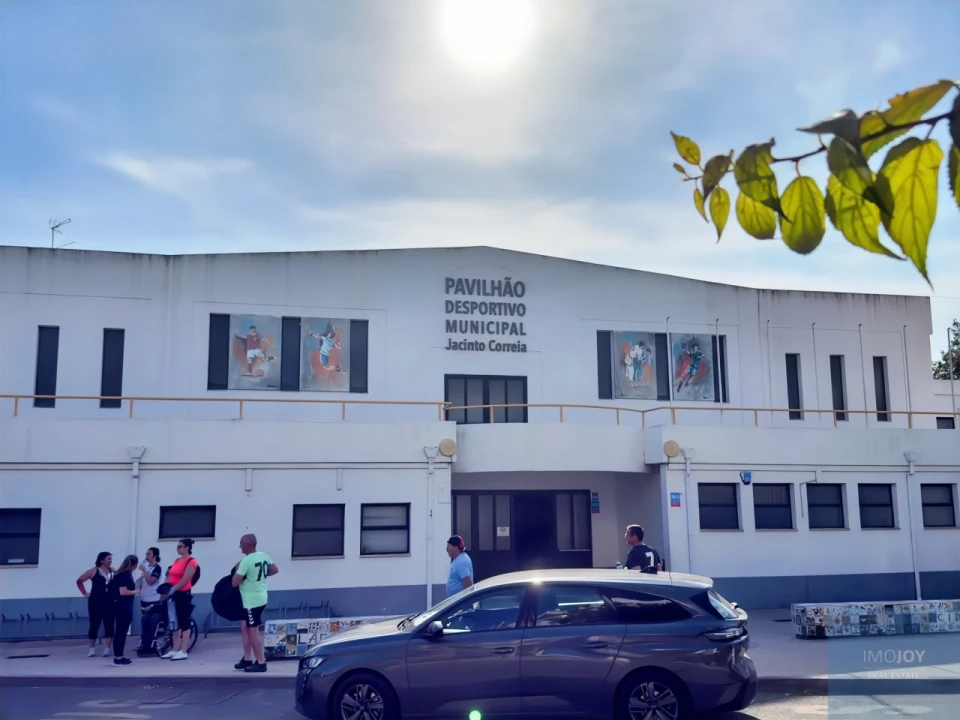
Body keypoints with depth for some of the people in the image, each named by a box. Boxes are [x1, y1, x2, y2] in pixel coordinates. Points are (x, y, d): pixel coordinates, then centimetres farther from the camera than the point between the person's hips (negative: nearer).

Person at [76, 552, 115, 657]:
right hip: (95, 602, -2)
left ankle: (107, 649, 3)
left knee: (109, 625, -1)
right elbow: (79, 581, 3)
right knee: (94, 625, 6)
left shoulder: (113, 571, 5)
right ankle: (92, 648, 21)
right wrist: (85, 593, -1)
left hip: (109, 602, 2)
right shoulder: (94, 571, -2)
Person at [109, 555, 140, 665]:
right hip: (123, 607, -10)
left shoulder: (121, 573, 12)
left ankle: (118, 656, 18)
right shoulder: (125, 574, -16)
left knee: (120, 632, 13)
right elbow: (123, 591, -23)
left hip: (121, 606, 10)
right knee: (121, 632, -5)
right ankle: (118, 657, -2)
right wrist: (135, 591, -10)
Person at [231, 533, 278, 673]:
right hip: (260, 598, 9)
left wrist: (237, 569, -4)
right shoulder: (264, 556, 4)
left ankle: (261, 663, 5)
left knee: (253, 631, -1)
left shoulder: (246, 561, -21)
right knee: (244, 627, 18)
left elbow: (235, 583, -20)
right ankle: (247, 659, 24)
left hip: (252, 601, -9)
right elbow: (275, 570, 15)